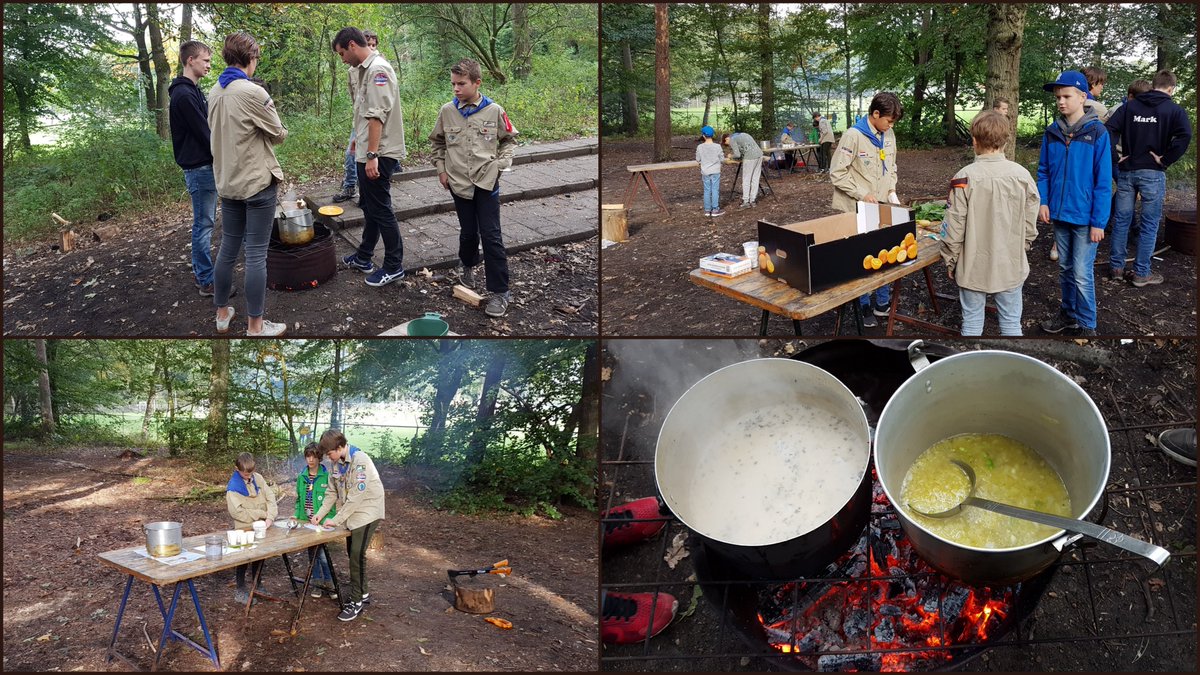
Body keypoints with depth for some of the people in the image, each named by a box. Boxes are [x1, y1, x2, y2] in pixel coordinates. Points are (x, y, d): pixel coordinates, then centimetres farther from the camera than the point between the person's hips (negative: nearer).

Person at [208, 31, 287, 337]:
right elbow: (278, 134, -7)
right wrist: (280, 130, 13)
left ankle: (222, 314, 27)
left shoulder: (214, 92, 5)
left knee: (228, 248, 16)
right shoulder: (253, 93, -17)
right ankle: (255, 326, 6)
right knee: (256, 256, -1)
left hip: (228, 181, 7)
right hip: (257, 182, -7)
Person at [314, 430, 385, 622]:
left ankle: (356, 601, -1)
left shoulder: (359, 460, -24)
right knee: (352, 554, 12)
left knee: (357, 555, -9)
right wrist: (320, 513, -1)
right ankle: (362, 593, 25)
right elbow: (334, 492, 10)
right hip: (351, 513, 8)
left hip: (366, 511, -8)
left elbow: (357, 496, -25)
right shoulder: (337, 462, 2)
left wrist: (336, 520, -19)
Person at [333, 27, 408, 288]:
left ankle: (394, 267, 7)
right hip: (366, 153, 10)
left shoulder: (378, 69, -17)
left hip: (378, 155, -10)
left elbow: (377, 116, -23)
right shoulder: (364, 69, 14)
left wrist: (372, 155, -26)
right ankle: (364, 258, 32)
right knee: (369, 206, 19)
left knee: (380, 210, -2)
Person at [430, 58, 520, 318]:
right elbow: (437, 142, 16)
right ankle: (468, 264, 45)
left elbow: (509, 140, 8)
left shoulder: (494, 111, -6)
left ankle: (500, 292, -1)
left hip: (487, 182, -2)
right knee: (468, 232, 13)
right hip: (458, 183, 2)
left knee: (491, 236, -6)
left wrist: (501, 163, -5)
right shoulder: (447, 111, 0)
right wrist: (440, 169, 9)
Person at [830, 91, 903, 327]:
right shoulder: (853, 136, -16)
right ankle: (864, 306, 15)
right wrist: (862, 194, -18)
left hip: (882, 207, 6)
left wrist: (892, 191, 3)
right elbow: (837, 174, -15)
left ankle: (883, 302, 25)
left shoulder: (889, 135, 6)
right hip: (858, 210, -6)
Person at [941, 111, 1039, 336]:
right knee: (1011, 323, 13)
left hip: (973, 267, -2)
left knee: (972, 323, 11)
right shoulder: (1022, 175, -7)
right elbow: (1030, 225, 1)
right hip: (1011, 266, 2)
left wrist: (950, 261, 3)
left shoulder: (965, 177, -15)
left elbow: (954, 227, -11)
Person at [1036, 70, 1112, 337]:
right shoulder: (1052, 132, 3)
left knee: (1082, 274, -2)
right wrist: (1043, 201, -4)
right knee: (1065, 268, 17)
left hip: (1084, 217, -5)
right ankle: (1069, 313, 33)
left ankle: (1086, 325, 12)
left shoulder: (1097, 132, -10)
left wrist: (1099, 221, -14)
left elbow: (1103, 180, -11)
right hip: (1059, 214, 5)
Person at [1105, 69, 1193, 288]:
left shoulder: (1130, 106, 6)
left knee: (1121, 220, 12)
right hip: (1153, 173, -3)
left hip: (1126, 171, 3)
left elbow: (1109, 129, -5)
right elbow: (1184, 136, -19)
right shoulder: (1174, 110, -3)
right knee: (1148, 225, 4)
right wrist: (1166, 160, -11)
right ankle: (1141, 273, 8)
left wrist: (1115, 157, -1)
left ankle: (1116, 266, 18)